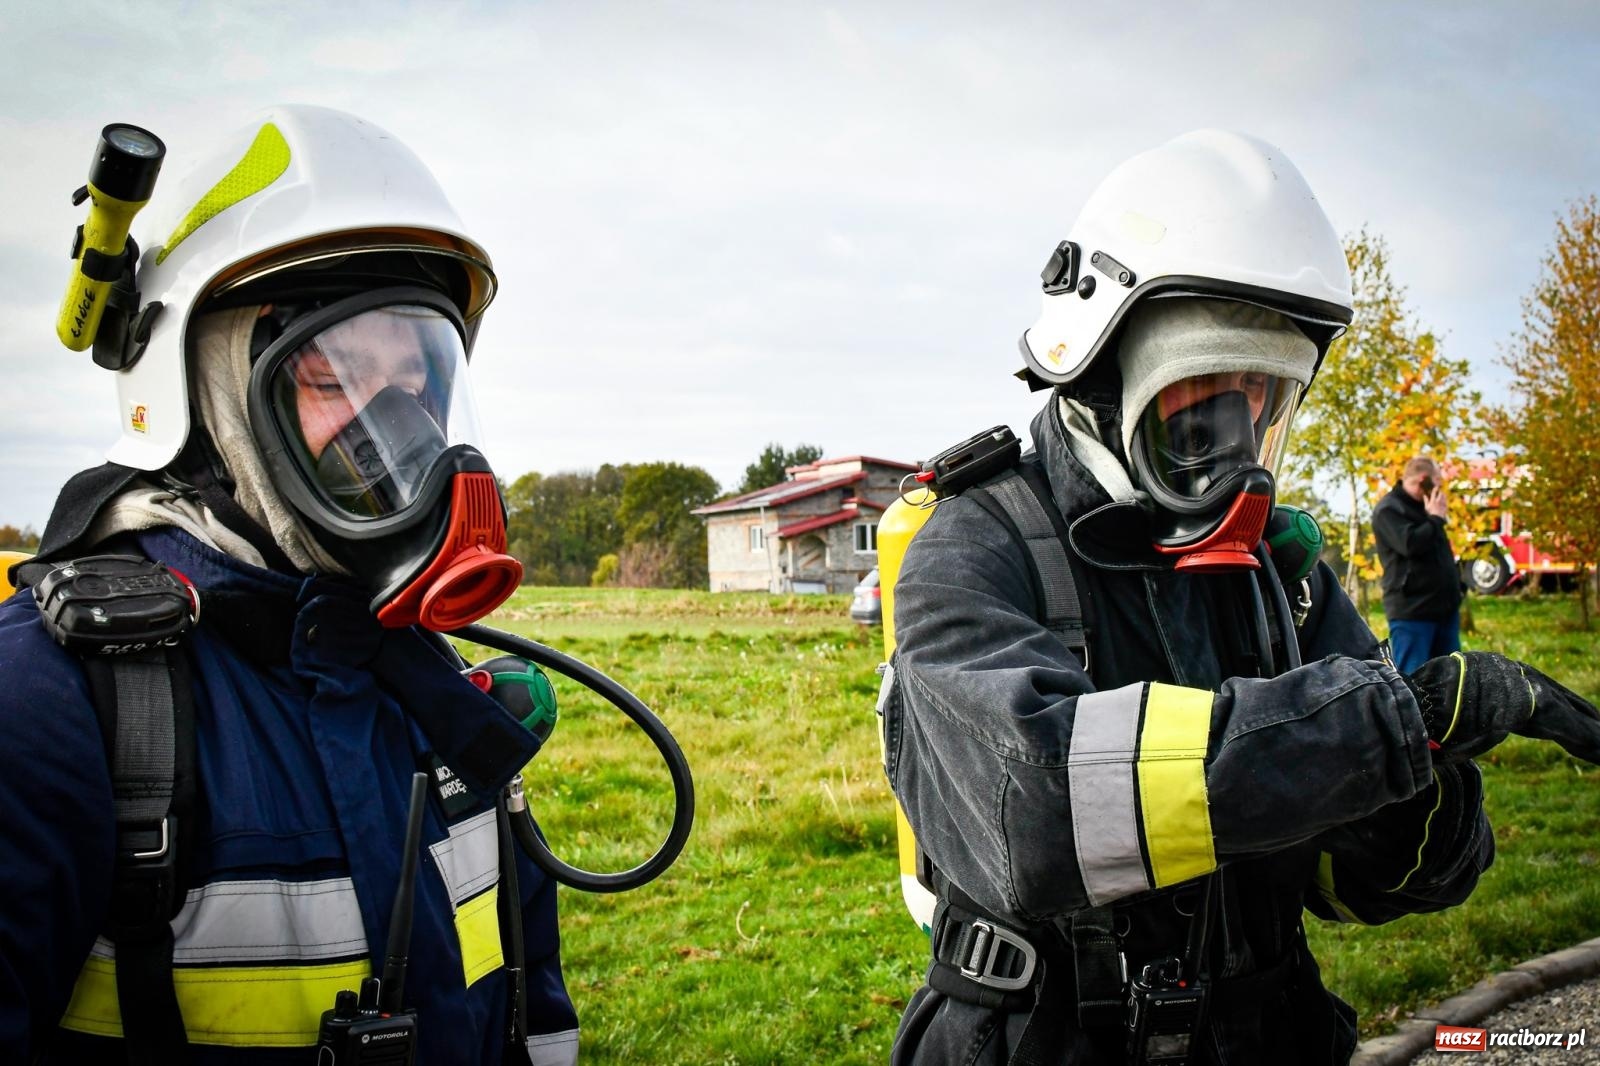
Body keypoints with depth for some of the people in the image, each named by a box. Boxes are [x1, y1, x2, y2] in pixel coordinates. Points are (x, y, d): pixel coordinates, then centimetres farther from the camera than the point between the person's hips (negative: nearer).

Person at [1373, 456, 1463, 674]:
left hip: (1443, 607, 9)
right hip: (1411, 610, -9)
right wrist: (1435, 518, -10)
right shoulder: (1388, 510, -9)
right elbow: (1410, 544, -25)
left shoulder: (1423, 508, 19)